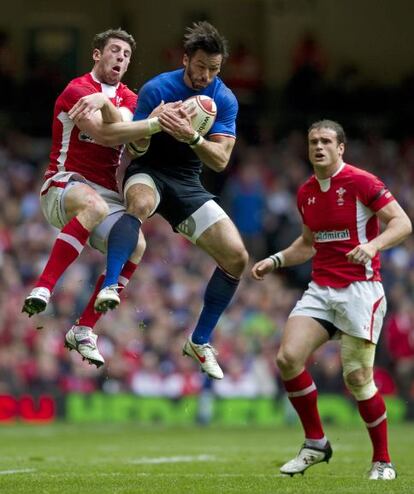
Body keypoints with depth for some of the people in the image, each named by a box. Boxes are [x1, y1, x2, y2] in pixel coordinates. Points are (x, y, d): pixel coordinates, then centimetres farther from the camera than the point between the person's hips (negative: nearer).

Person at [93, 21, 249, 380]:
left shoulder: (225, 100, -6)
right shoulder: (156, 89, -14)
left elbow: (220, 161, -14)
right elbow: (136, 147, -13)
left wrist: (192, 137, -34)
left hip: (188, 183, 4)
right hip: (148, 174, -4)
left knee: (237, 258, -6)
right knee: (141, 202, -42)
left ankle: (200, 342, 8)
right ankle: (109, 287, -51)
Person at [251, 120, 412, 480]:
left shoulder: (361, 182, -9)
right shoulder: (306, 192, 12)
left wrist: (373, 244, -30)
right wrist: (275, 261, 14)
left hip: (360, 290, -6)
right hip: (320, 289, 6)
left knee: (358, 378, -9)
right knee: (288, 358, -11)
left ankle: (383, 460, 9)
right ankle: (316, 444, 5)